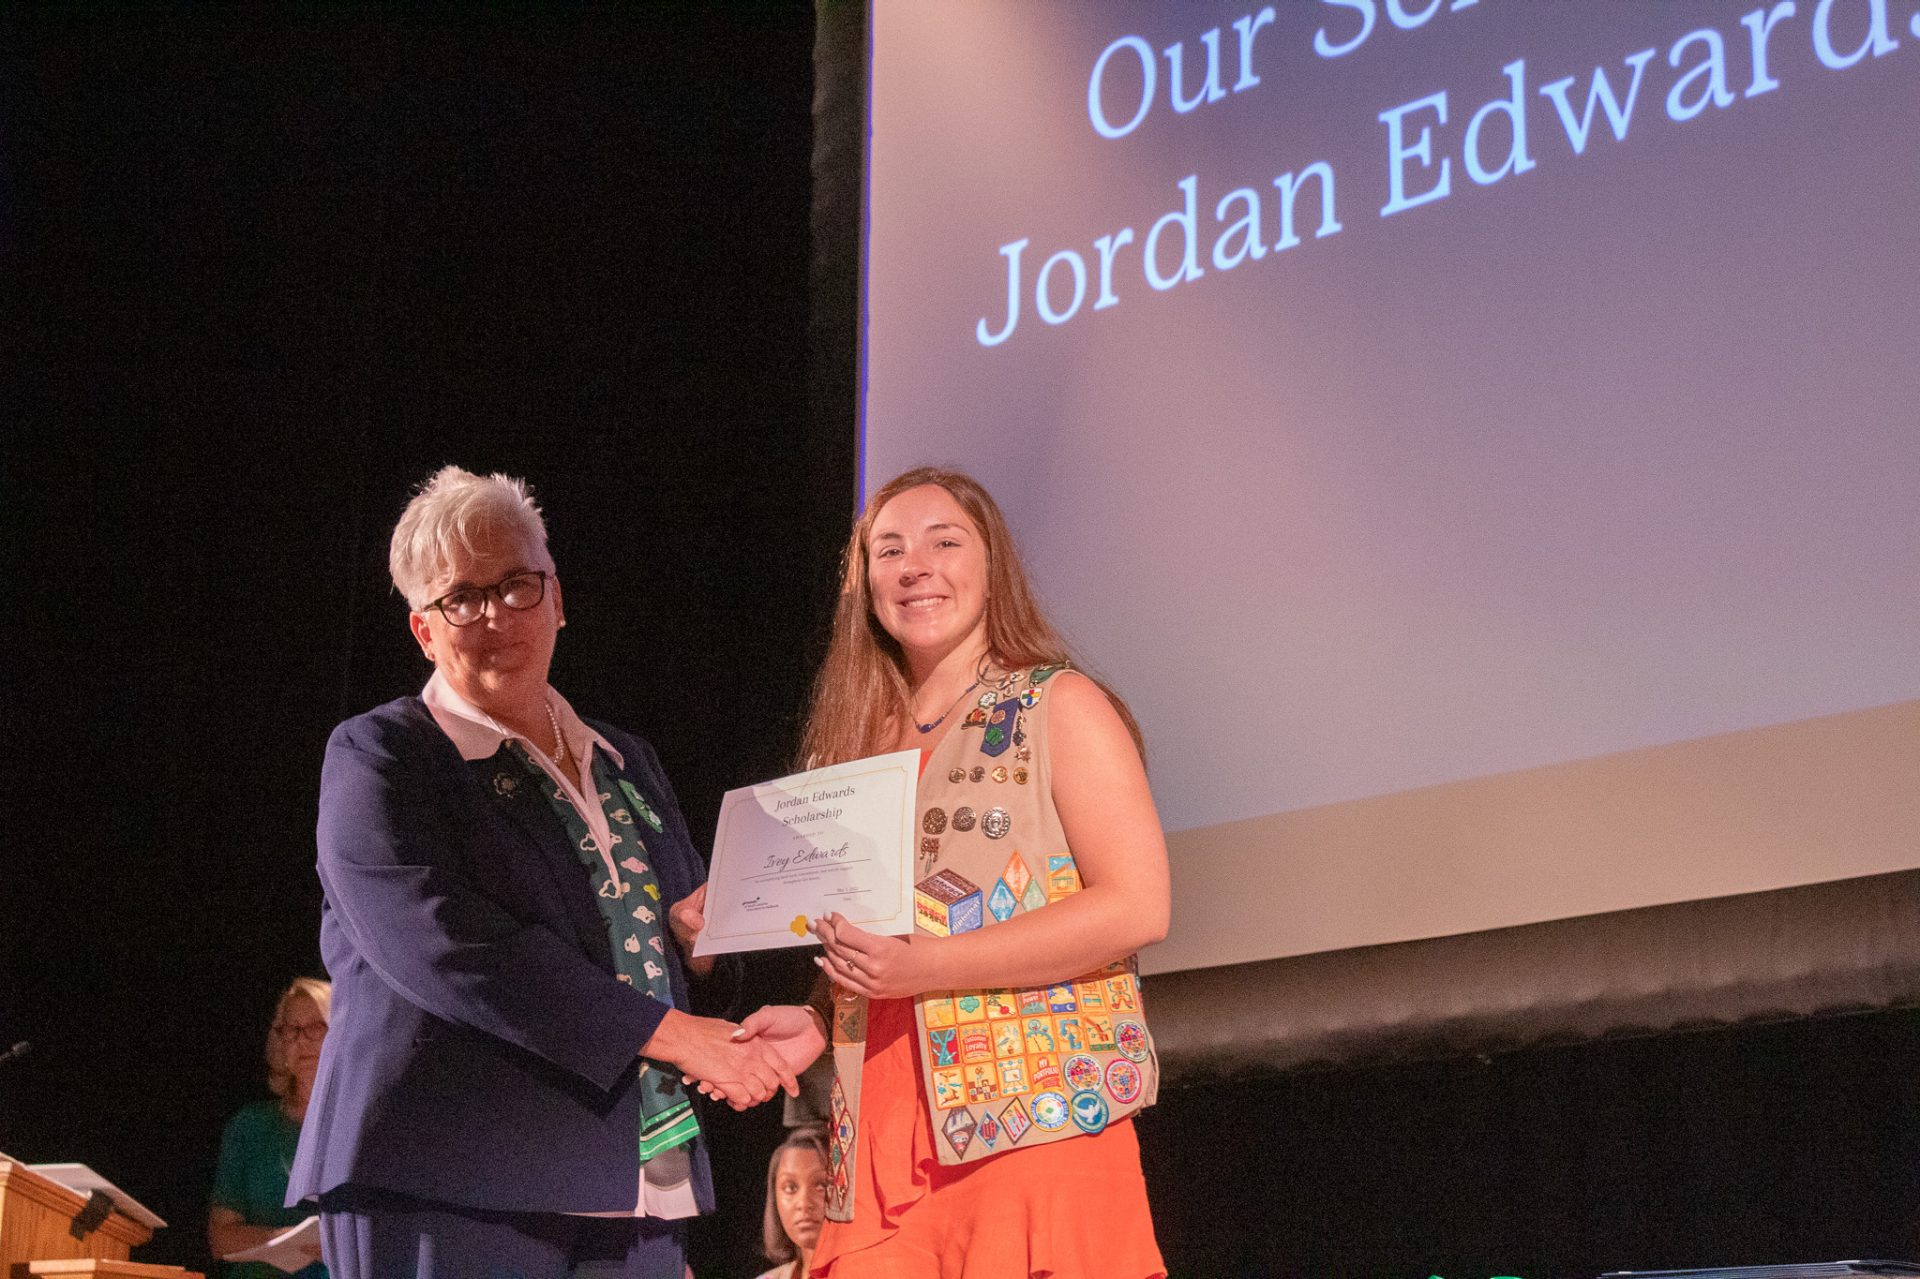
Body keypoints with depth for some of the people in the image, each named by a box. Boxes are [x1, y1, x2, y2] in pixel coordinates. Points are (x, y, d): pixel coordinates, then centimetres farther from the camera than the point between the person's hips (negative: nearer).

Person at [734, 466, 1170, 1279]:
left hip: (1037, 1127, -4)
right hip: (883, 1146, 4)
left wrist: (925, 965, -15)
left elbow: (1137, 906, -10)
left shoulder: (1060, 706, 2)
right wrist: (816, 1023, 3)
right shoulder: (857, 746, 18)